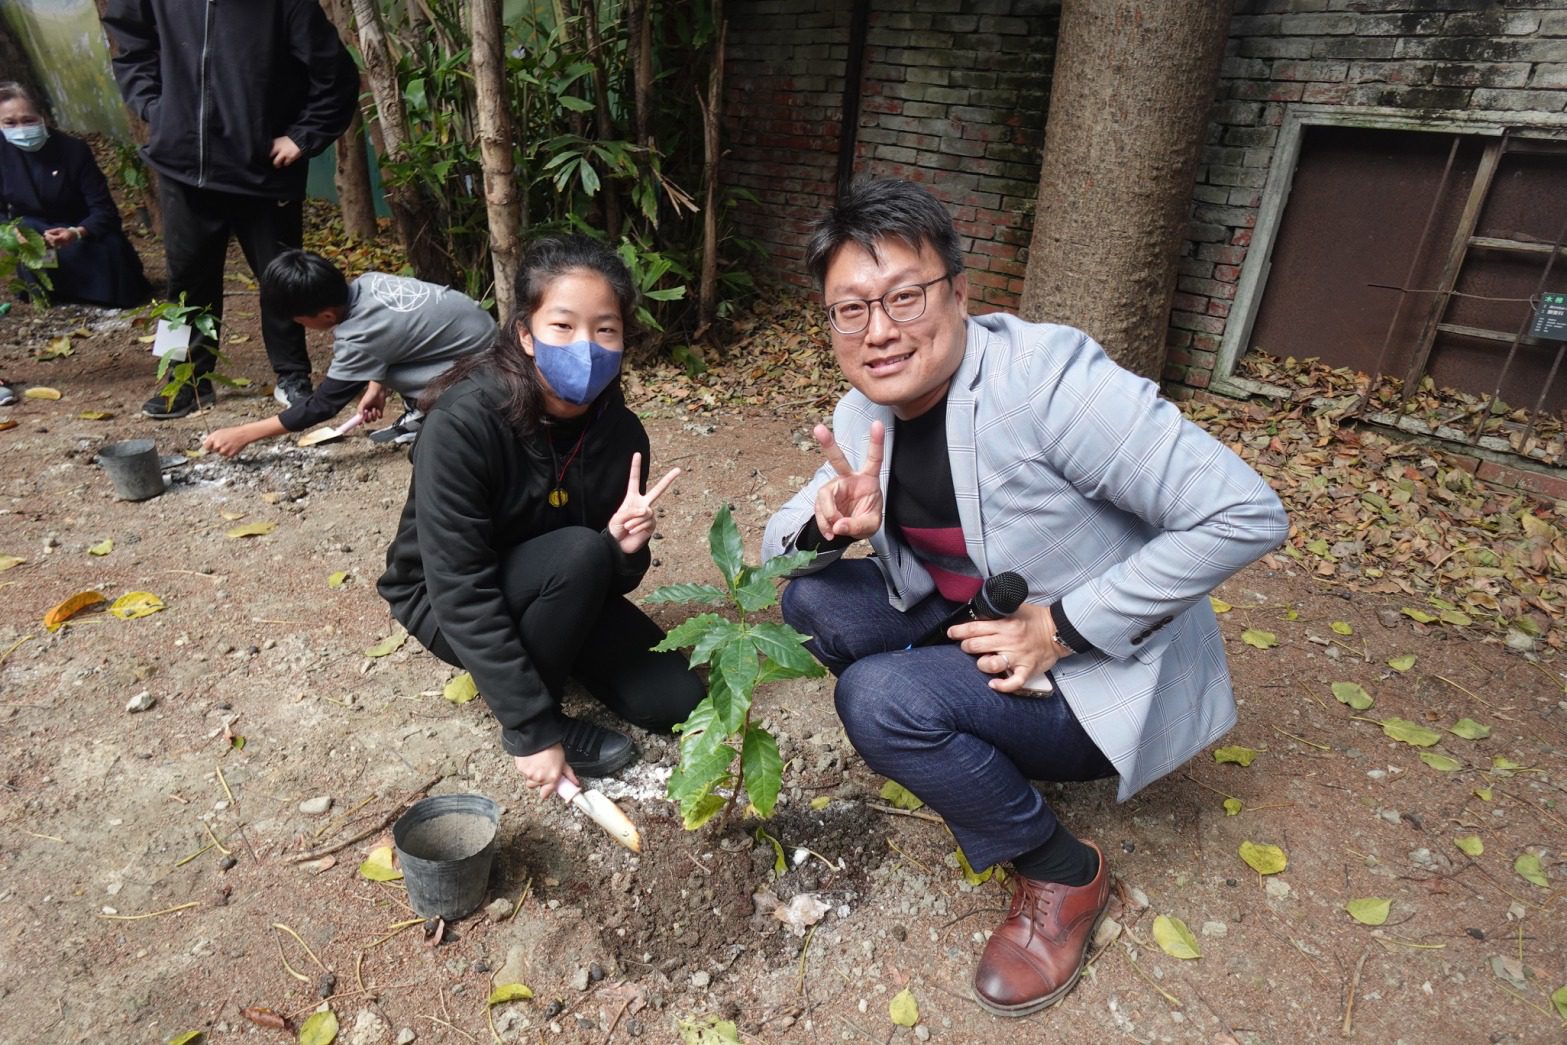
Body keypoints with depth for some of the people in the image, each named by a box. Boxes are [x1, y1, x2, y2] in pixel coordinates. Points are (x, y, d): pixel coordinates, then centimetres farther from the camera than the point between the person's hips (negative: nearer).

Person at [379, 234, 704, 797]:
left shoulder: (619, 431, -14)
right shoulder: (463, 422, -30)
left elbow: (611, 577, -3)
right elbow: (461, 592, -31)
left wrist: (623, 548, -28)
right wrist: (533, 729, -30)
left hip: (557, 594, 5)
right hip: (447, 602, -4)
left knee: (675, 700, -8)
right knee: (579, 554, -33)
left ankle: (538, 657, 13)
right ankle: (528, 715, -10)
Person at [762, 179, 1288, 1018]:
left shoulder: (1044, 376, -26)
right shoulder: (862, 415, -3)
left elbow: (1245, 515, -26)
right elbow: (776, 545, 3)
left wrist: (1062, 626, -24)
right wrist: (825, 524, -22)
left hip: (1103, 674, -6)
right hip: (981, 631, 7)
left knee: (877, 697, -25)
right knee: (810, 601, -5)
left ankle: (1061, 872, 0)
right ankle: (960, 747, 10)